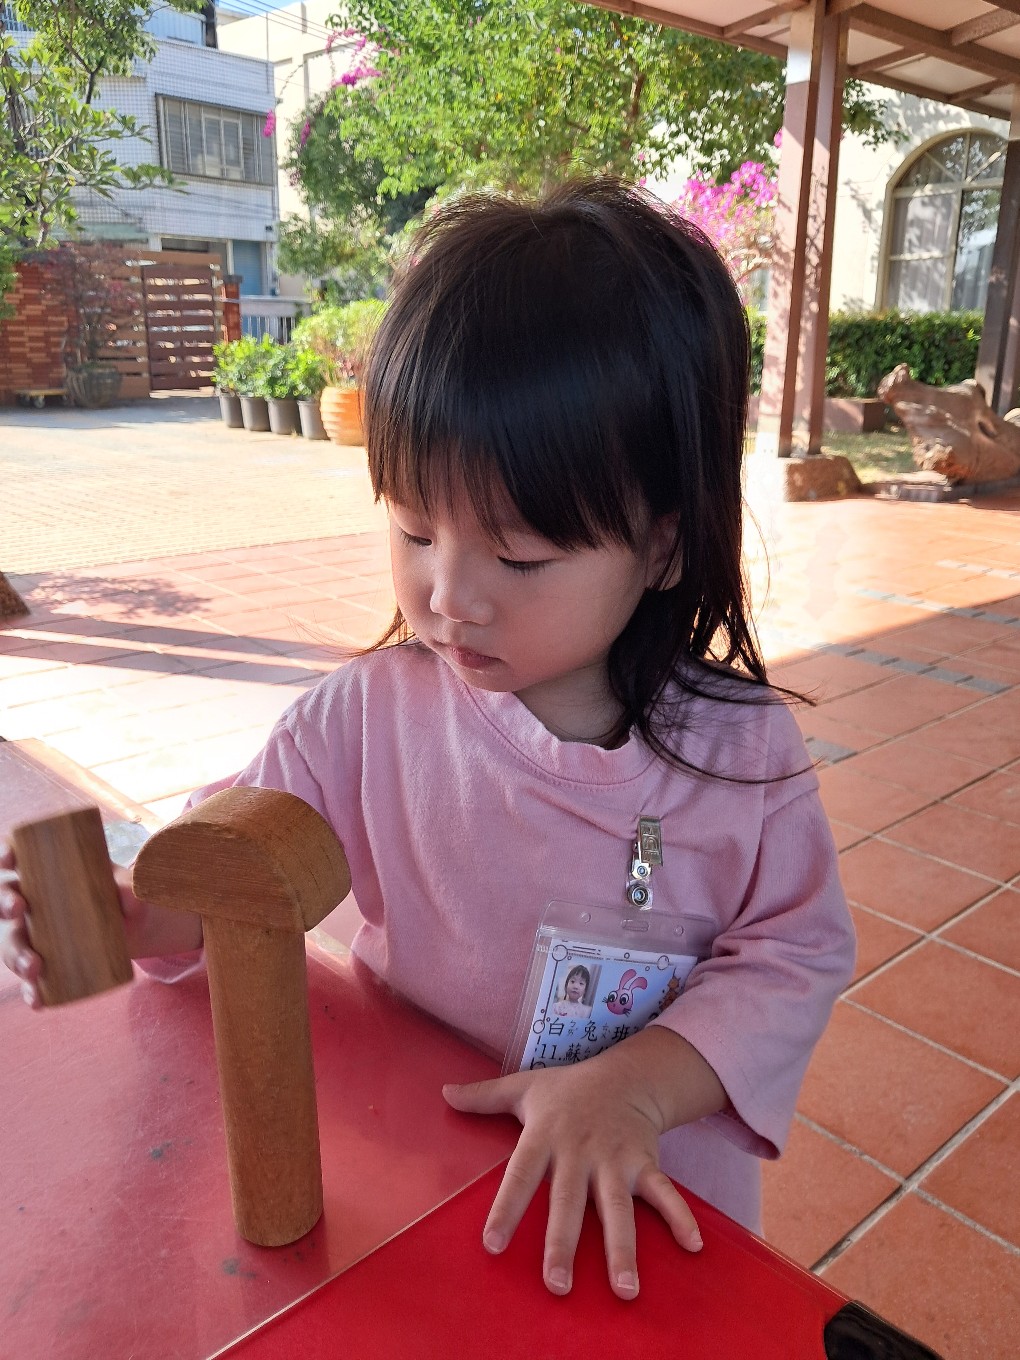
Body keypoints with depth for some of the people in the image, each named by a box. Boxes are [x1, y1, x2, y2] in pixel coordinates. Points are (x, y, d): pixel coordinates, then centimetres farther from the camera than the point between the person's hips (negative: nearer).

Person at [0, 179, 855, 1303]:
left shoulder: (740, 746, -19)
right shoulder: (372, 713, -16)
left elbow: (795, 955, -14)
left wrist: (636, 1084, -28)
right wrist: (135, 917, -27)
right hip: (413, 1164, 1)